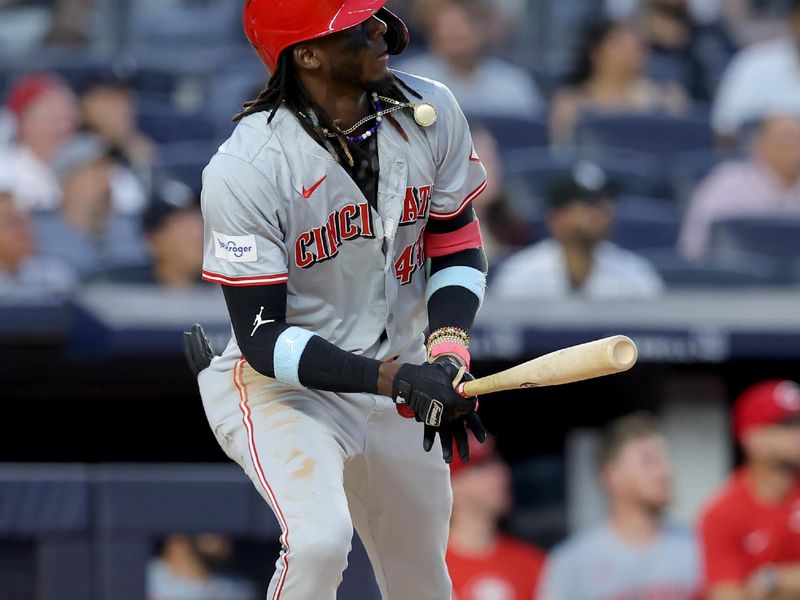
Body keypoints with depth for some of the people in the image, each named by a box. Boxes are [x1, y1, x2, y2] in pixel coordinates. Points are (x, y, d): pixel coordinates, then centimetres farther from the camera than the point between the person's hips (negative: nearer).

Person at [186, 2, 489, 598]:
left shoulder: (429, 112, -8)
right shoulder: (245, 169, -25)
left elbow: (458, 246, 4)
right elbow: (263, 338, -23)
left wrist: (448, 352, -16)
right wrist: (393, 380, -34)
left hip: (397, 375, 6)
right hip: (283, 390, -6)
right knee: (319, 541, -31)